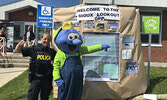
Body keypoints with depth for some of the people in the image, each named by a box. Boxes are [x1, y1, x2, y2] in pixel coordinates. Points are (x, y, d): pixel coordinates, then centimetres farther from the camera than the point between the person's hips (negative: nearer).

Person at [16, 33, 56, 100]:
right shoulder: (34, 49, -2)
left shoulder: (52, 51, 3)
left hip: (47, 79, 2)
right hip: (36, 78, -2)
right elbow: (18, 51, -1)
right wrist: (19, 45, -21)